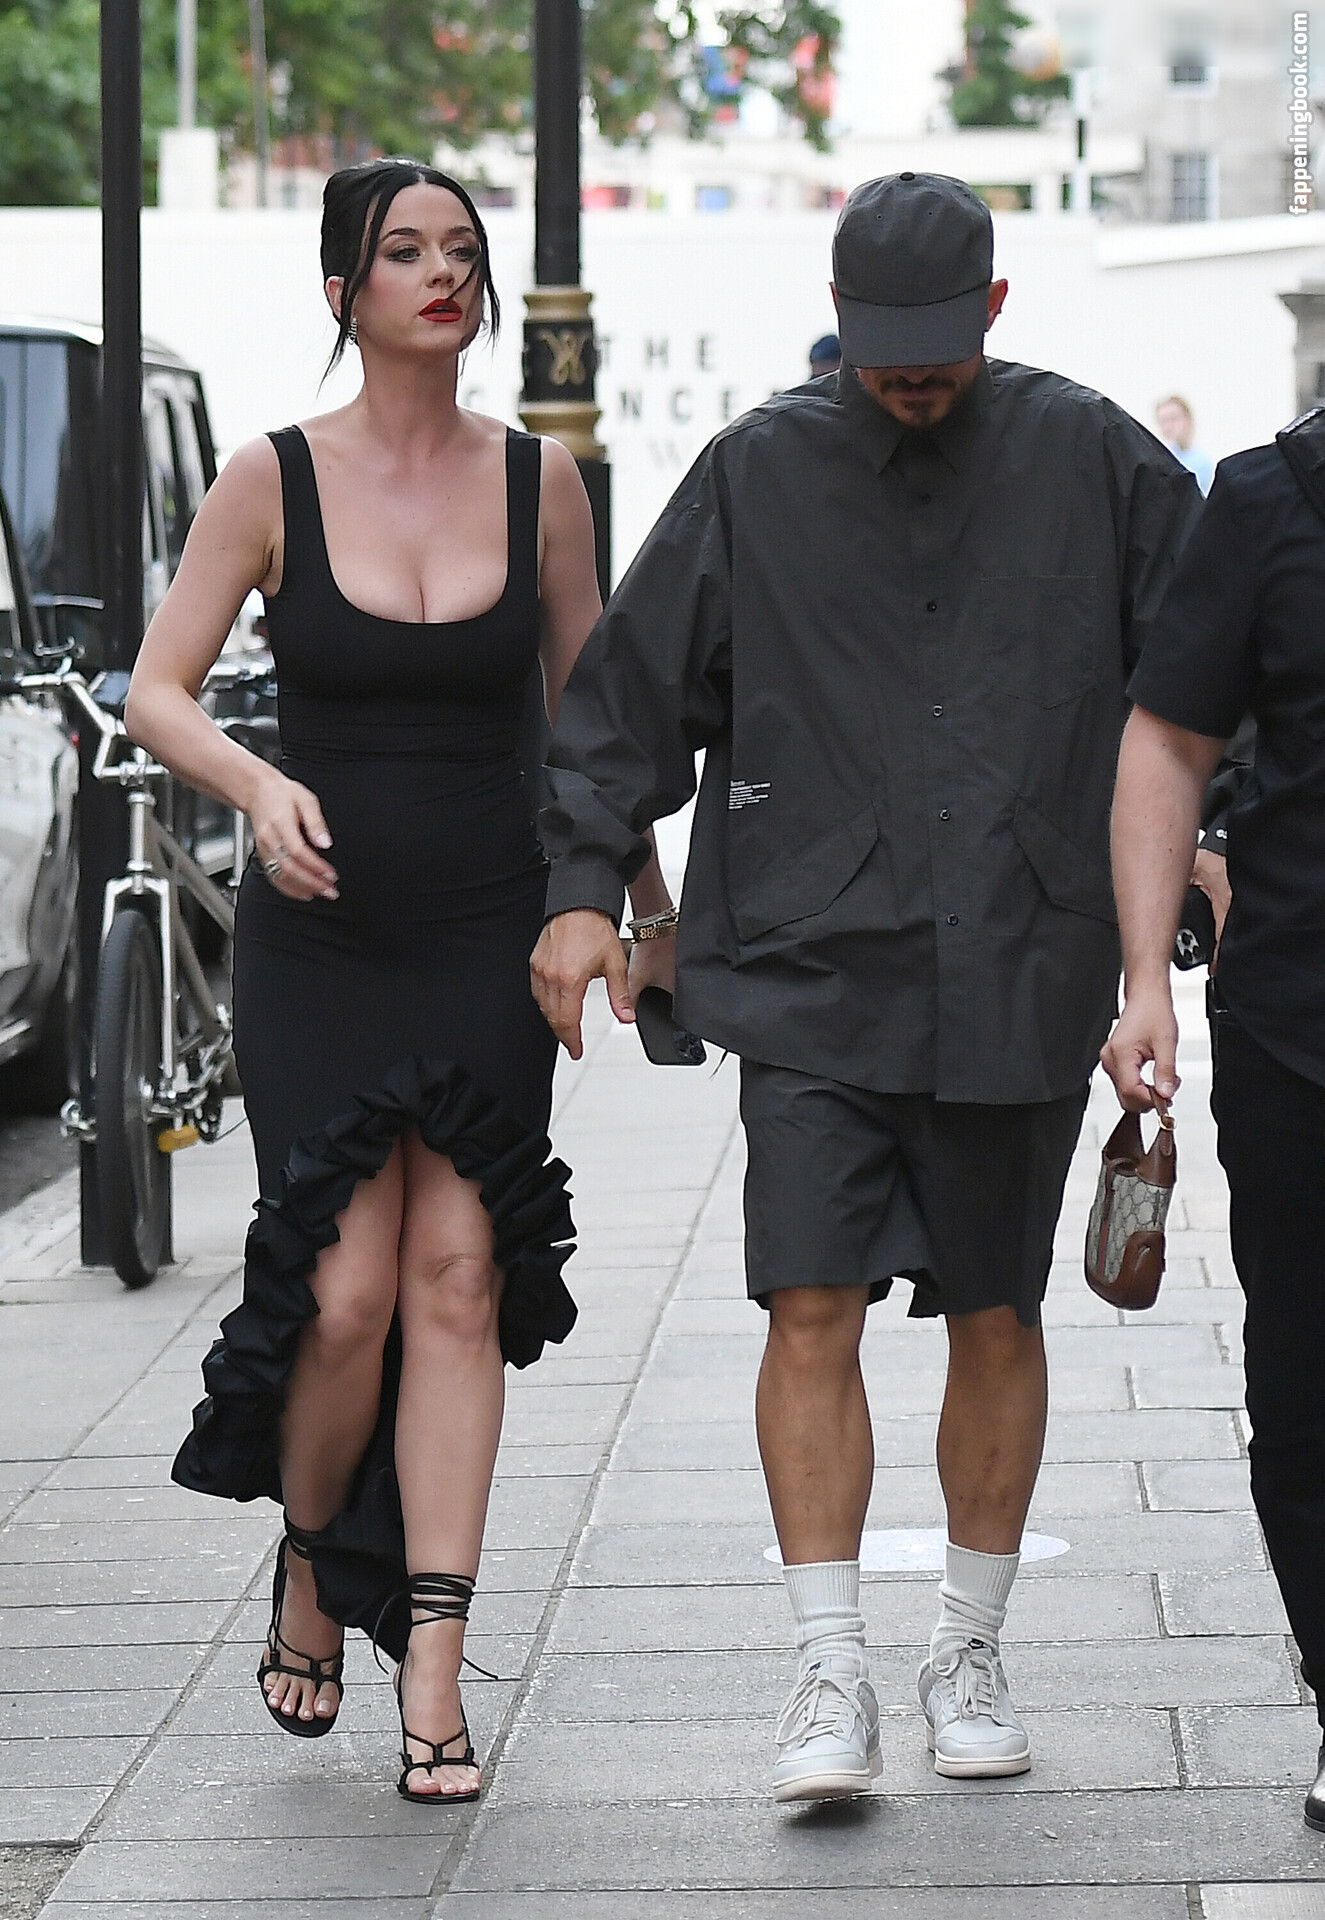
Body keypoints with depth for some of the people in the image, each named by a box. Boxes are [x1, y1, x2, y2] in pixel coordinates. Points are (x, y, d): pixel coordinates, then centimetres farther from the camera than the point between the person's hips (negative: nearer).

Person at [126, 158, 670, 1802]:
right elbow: (156, 692, -2)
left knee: (458, 1278, -6)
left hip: (486, 936, 2)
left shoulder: (536, 481, 4)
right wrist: (257, 786, -21)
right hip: (317, 936, -1)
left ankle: (432, 1668, -2)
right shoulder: (275, 480, -2)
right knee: (347, 1286, -10)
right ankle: (308, 1574, 20)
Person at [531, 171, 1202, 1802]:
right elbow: (628, 692, 7)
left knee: (996, 1319, 10)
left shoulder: (1088, 459, 3)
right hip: (811, 978, -1)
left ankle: (971, 1653, 24)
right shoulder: (755, 476, 3)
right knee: (812, 1310, -9)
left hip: (1020, 983, 1)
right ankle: (831, 1677, -4)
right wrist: (582, 887, -2)